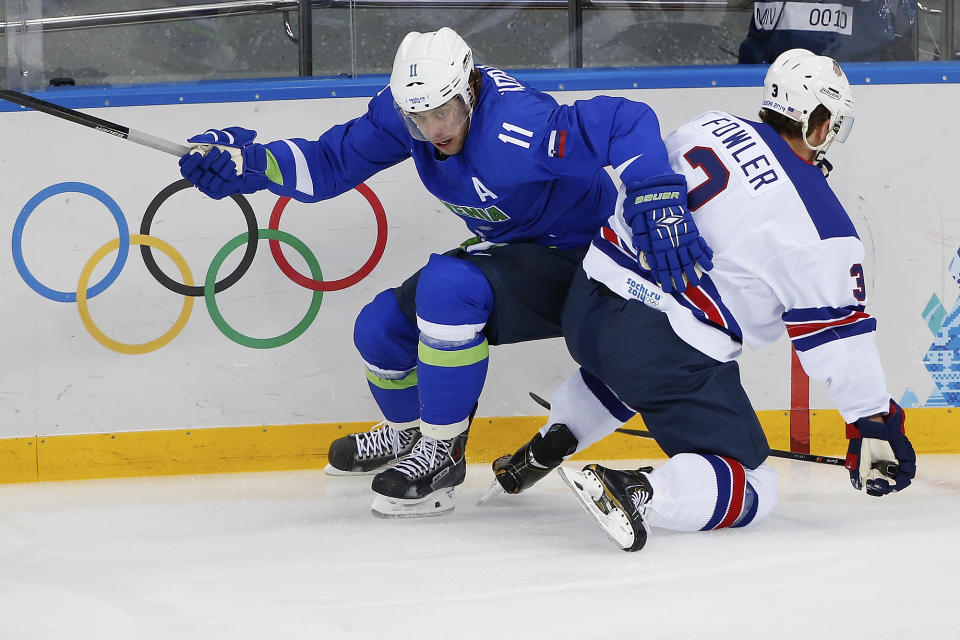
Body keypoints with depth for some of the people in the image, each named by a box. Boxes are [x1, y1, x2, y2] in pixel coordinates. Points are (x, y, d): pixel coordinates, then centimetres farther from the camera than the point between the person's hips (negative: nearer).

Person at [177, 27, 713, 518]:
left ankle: (442, 452, -17)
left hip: (572, 257, -9)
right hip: (507, 250, 9)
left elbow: (627, 120, -41)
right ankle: (406, 435, 38)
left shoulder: (516, 131, -36)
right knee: (381, 329, 5)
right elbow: (331, 165, -6)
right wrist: (250, 162, -20)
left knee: (447, 288, -32)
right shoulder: (407, 108, -12)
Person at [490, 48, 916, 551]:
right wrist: (875, 426, 4)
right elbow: (838, 340, -6)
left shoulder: (706, 128, 6)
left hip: (587, 303, 7)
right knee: (749, 491, -1)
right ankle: (637, 492, -26)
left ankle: (543, 450, 36)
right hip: (671, 351, -7)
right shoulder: (823, 230, -9)